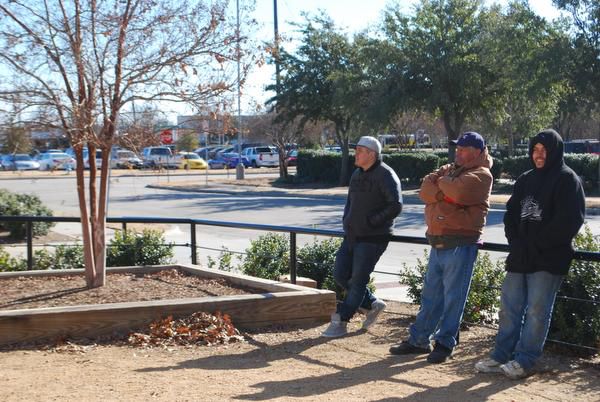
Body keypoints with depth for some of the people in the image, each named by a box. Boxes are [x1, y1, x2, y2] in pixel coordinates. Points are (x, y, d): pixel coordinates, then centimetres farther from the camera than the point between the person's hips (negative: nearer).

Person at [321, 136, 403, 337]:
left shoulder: (385, 175, -12)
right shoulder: (357, 174, 14)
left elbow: (396, 206, -20)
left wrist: (371, 222, -19)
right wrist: (346, 222, 10)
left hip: (372, 238, -8)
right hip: (352, 236, 9)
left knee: (357, 280, -3)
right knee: (340, 275, 6)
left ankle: (340, 322, 4)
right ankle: (373, 304, 23)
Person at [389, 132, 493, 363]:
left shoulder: (481, 175, -5)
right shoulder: (449, 170, 17)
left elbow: (460, 191, -24)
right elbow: (425, 190, 3)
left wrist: (440, 183, -5)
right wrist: (446, 194, -13)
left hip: (461, 245, -7)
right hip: (438, 243, 7)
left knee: (453, 297, 0)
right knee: (430, 294, 14)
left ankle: (445, 343, 11)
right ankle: (419, 339, 23)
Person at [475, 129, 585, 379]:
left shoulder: (567, 179, -4)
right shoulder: (525, 180, 16)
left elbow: (569, 220, -13)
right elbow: (511, 213, 16)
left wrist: (539, 244, -13)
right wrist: (515, 242, 0)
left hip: (549, 260, -7)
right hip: (520, 257, 7)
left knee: (537, 311, -2)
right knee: (510, 307, 8)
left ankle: (524, 361, 5)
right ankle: (501, 356, 15)